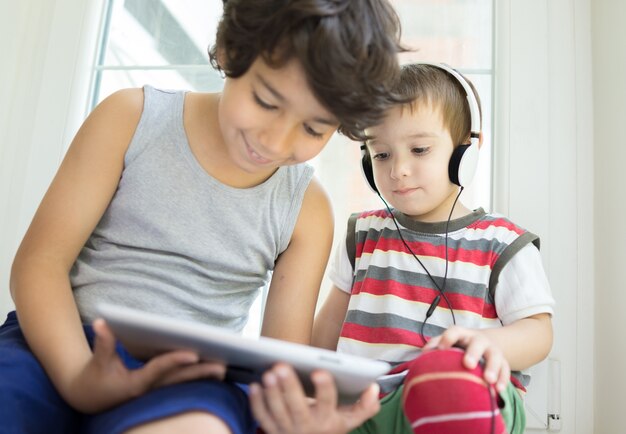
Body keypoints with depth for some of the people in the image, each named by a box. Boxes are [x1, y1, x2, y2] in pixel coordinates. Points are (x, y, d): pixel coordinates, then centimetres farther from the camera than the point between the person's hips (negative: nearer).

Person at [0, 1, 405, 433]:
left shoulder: (308, 209, 0)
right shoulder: (132, 118, -2)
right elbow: (42, 259, -6)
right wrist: (77, 377, -24)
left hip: (191, 377, 1)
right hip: (60, 346, 0)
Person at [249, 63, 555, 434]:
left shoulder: (501, 244, 6)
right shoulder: (364, 234, 18)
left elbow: (539, 331, 1)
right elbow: (331, 323, 23)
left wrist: (491, 343, -22)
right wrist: (301, 379, 9)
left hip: (473, 401, -1)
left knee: (441, 372, -40)